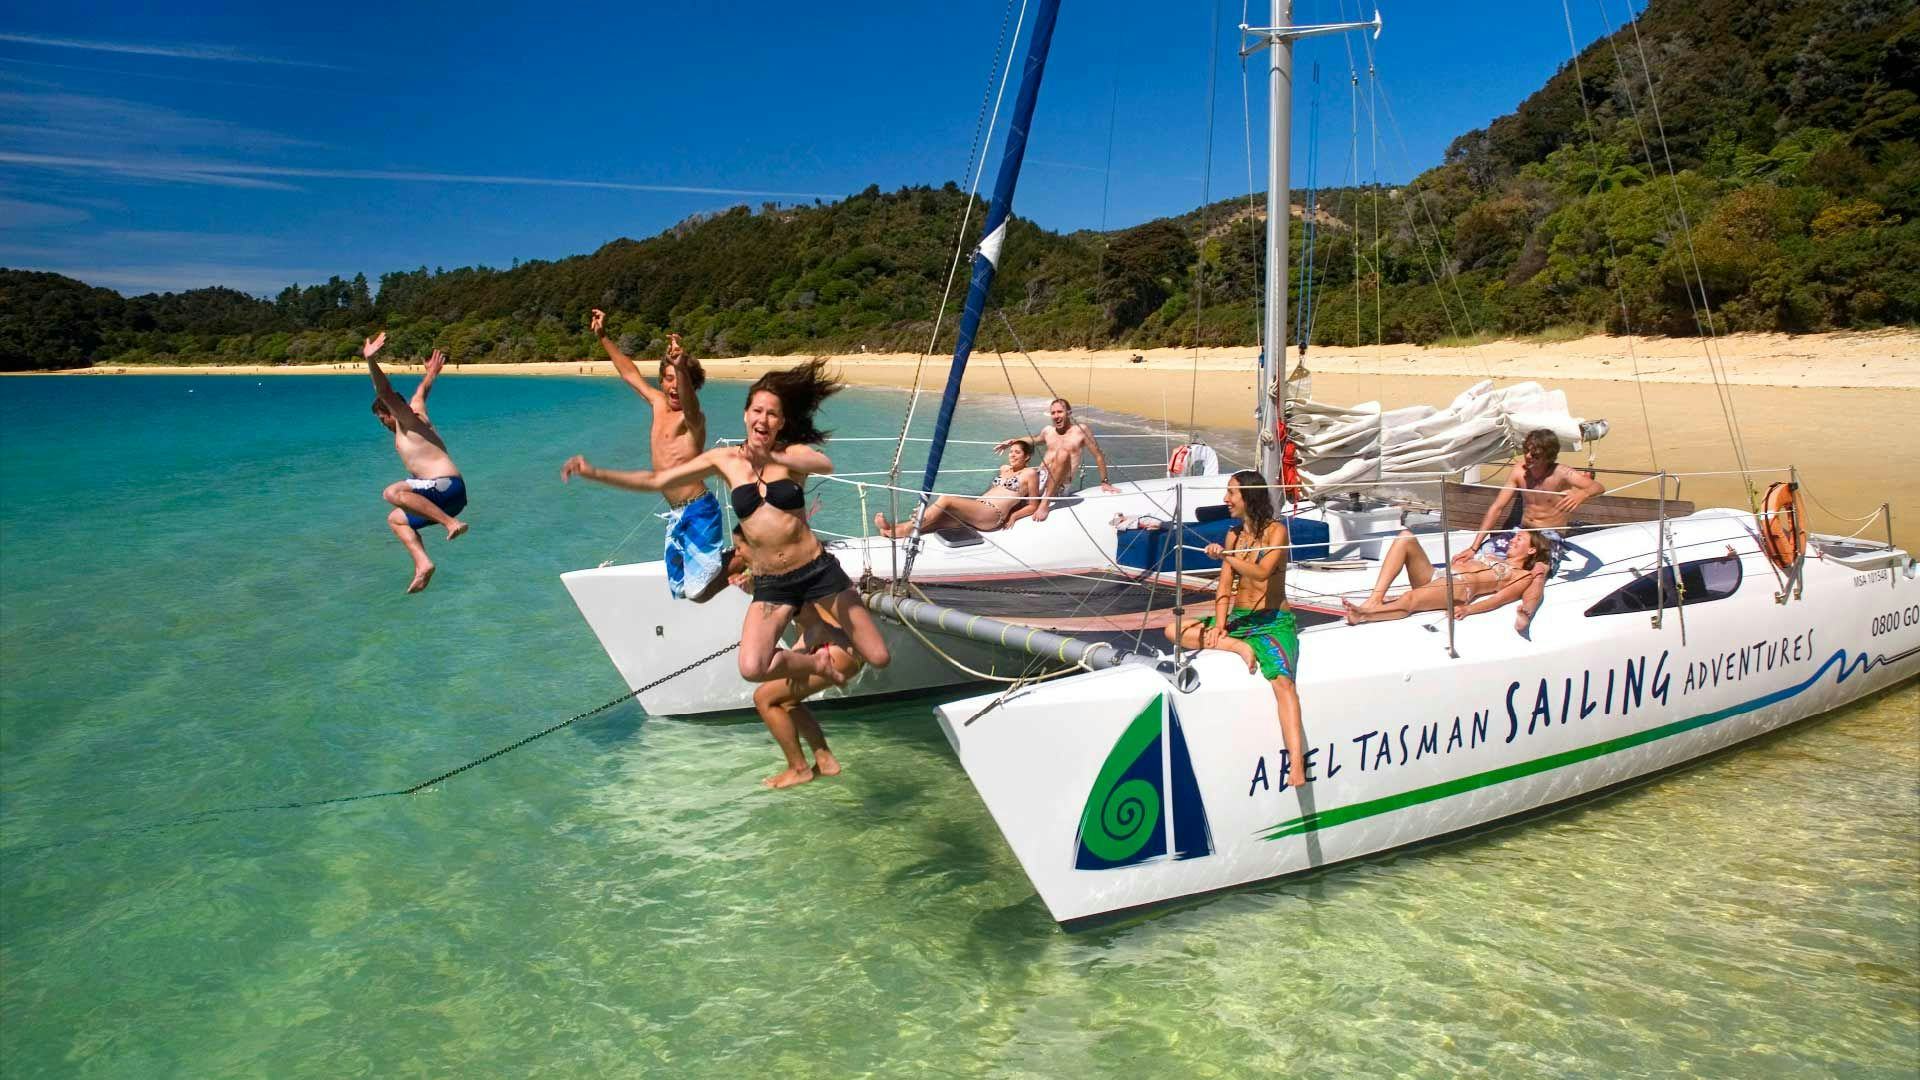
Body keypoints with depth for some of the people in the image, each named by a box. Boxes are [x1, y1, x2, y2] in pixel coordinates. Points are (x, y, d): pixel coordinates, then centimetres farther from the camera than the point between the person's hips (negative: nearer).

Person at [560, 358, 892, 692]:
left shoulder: (793, 453, -5)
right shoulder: (725, 460, 3)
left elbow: (826, 465, -30)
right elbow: (656, 480, 5)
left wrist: (773, 458, -46)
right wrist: (593, 473, -2)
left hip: (818, 571, -2)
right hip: (770, 585, 2)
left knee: (879, 658, 0)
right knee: (752, 669, -23)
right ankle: (817, 663, 9)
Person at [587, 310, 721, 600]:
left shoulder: (693, 418, -13)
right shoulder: (659, 404, 11)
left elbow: (689, 403, -38)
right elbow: (630, 374, 24)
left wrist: (682, 368, -57)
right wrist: (604, 338, 24)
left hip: (698, 510, -8)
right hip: (676, 514, 8)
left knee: (701, 587, -14)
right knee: (678, 586, 11)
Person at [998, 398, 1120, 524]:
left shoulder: (1081, 430, 2)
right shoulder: (1048, 431, 16)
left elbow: (1099, 456, 6)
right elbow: (1033, 440, 37)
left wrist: (1104, 482, 5)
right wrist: (1012, 442, 18)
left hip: (1061, 483, -5)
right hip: (1041, 477, 5)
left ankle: (1045, 502, -40)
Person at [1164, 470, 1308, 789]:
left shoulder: (1276, 531, -5)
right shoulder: (1234, 534, 12)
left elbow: (1262, 572, -22)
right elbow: (1225, 587, 7)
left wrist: (1225, 556, -34)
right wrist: (1219, 625, -8)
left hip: (1274, 621, -6)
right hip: (1238, 617, 6)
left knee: (1282, 680, -32)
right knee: (1175, 630, -8)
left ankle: (1297, 763, -45)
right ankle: (1240, 646, -20)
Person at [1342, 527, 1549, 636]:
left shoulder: (1523, 576, 17)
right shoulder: (1492, 558, 39)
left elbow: (1500, 598, -2)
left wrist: (1467, 609, -18)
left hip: (1459, 589, -7)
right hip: (1435, 577, 7)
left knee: (1409, 600, -39)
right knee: (1405, 536, -21)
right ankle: (1375, 600, -35)